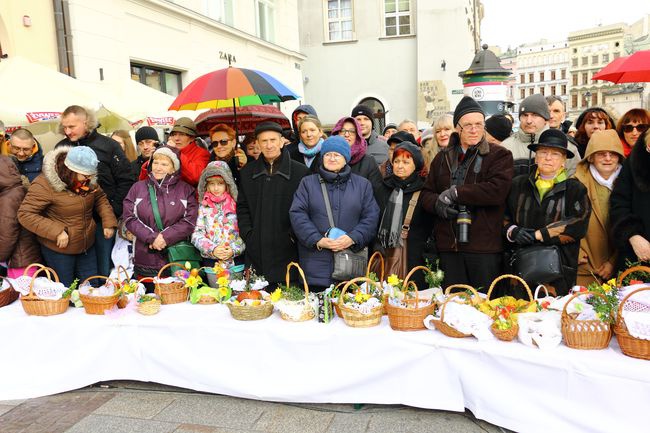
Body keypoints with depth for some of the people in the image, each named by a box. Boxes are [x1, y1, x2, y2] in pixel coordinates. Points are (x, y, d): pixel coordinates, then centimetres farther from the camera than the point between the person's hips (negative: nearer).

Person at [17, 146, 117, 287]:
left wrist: (109, 222, -5)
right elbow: (25, 214, -21)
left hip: (87, 246, 5)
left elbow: (100, 198, 10)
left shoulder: (88, 180, -6)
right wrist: (56, 232, -28)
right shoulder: (44, 184, -23)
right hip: (58, 249, -5)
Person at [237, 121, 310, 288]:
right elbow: (242, 207, 14)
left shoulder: (301, 171, 1)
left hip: (287, 250, -3)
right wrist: (247, 233, 2)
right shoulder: (247, 172, 13)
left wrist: (295, 235, -9)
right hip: (256, 251, 3)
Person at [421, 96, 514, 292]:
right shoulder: (443, 157, 15)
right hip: (448, 245, 4)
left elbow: (497, 190, -16)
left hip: (485, 246, -4)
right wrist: (437, 204, -9)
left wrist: (455, 193, -12)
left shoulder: (500, 155, 1)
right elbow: (426, 193, 14)